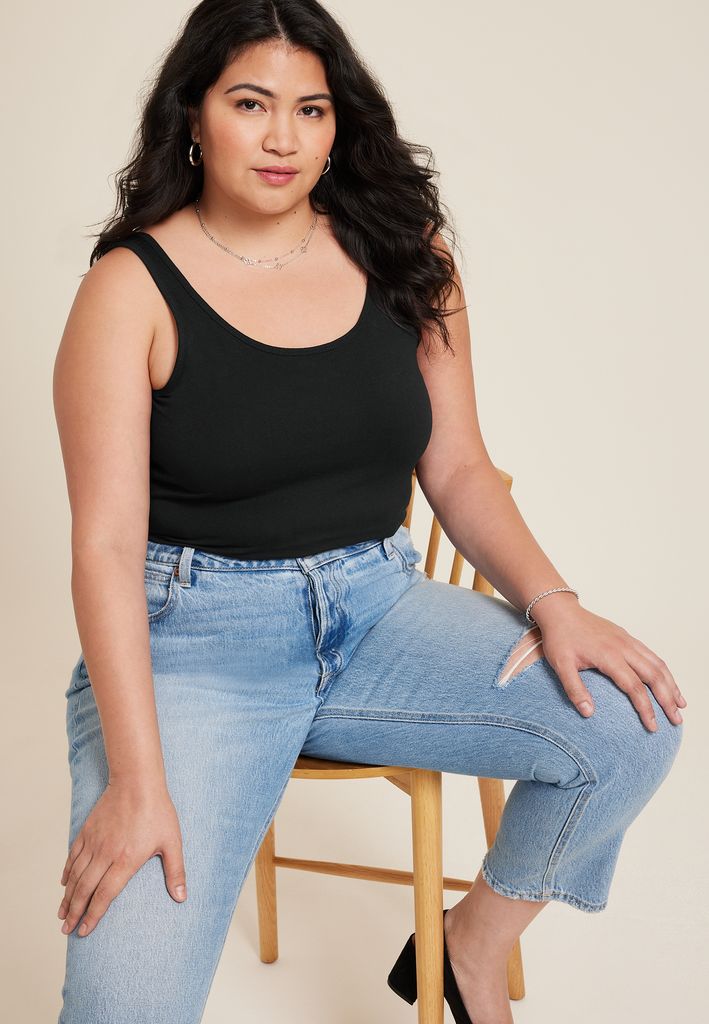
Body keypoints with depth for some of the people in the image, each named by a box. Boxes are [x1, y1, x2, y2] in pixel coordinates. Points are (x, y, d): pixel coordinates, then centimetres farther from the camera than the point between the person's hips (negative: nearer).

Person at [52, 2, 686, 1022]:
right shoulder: (133, 288, -7)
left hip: (377, 610, 4)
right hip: (192, 637, -4)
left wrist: (554, 605, -10)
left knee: (632, 726, -17)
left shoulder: (401, 255, 5)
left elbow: (459, 468, 8)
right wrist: (136, 778, -21)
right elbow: (106, 541, -13)